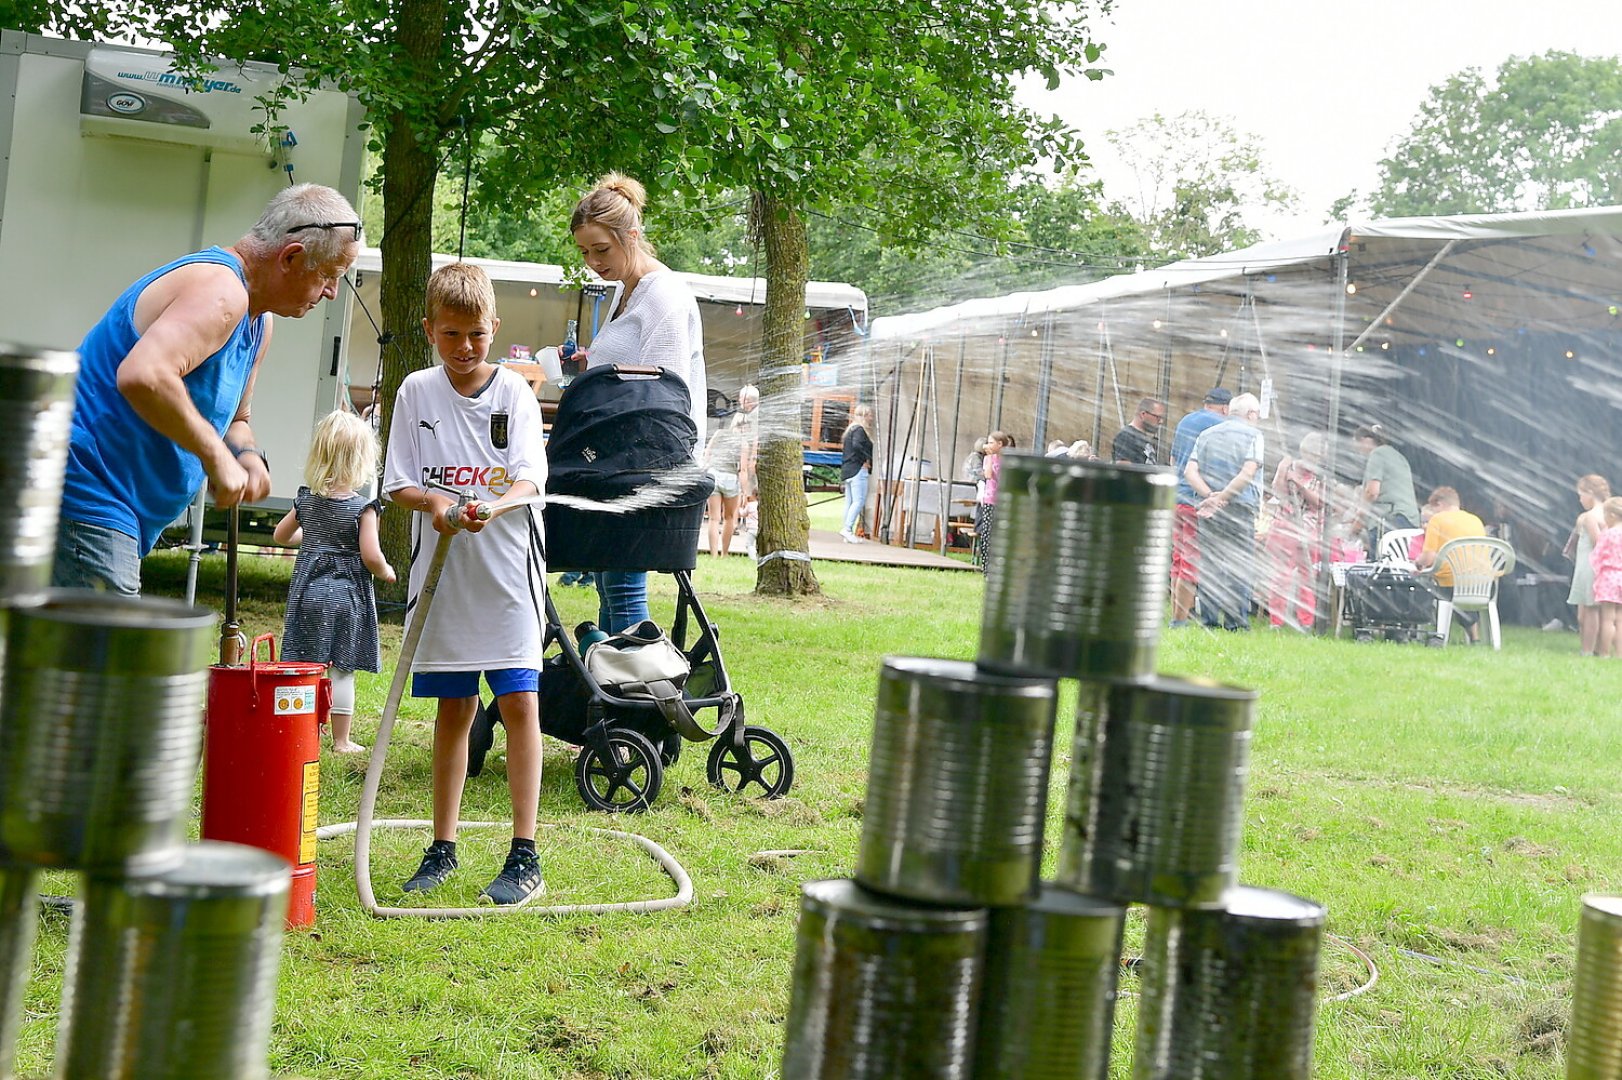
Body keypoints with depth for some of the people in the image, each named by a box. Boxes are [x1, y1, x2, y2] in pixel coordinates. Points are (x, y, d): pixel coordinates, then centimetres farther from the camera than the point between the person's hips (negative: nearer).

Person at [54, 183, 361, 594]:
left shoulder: (257, 322, 17)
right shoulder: (221, 290, -17)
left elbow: (235, 419, 26)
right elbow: (142, 376, -34)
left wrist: (247, 455, 3)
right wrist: (217, 455, -24)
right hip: (85, 499, -11)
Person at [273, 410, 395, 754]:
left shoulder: (306, 500, 4)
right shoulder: (363, 508, -12)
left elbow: (281, 535, 17)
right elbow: (371, 556, -17)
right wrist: (386, 572, 3)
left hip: (308, 590, 4)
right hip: (347, 593, -4)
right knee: (342, 670, 2)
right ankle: (341, 741, 8)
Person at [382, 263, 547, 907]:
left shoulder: (514, 392, -1)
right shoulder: (417, 392, 4)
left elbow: (529, 478, -11)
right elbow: (398, 484, 3)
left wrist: (494, 506, -31)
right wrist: (433, 502, -18)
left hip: (507, 567, -2)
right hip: (443, 569, 2)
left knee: (518, 701, -8)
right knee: (453, 708, 10)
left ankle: (525, 855, -4)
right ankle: (443, 846, 21)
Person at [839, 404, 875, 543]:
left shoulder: (850, 429, 20)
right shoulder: (859, 430, -9)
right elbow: (857, 445, -27)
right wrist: (866, 459, -16)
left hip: (847, 469, 10)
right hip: (858, 469, -10)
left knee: (850, 502, 7)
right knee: (859, 501, -12)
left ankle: (847, 534, 6)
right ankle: (847, 529, -21)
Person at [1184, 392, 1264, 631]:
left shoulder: (1207, 434, 15)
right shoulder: (1252, 434, 0)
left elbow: (1190, 471, 3)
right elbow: (1248, 472, -15)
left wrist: (1211, 496, -7)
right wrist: (1222, 498, -13)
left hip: (1209, 510, 4)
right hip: (1239, 508, -4)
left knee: (1209, 564, 8)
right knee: (1240, 566, 0)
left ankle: (1208, 619, 7)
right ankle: (1235, 622, -3)